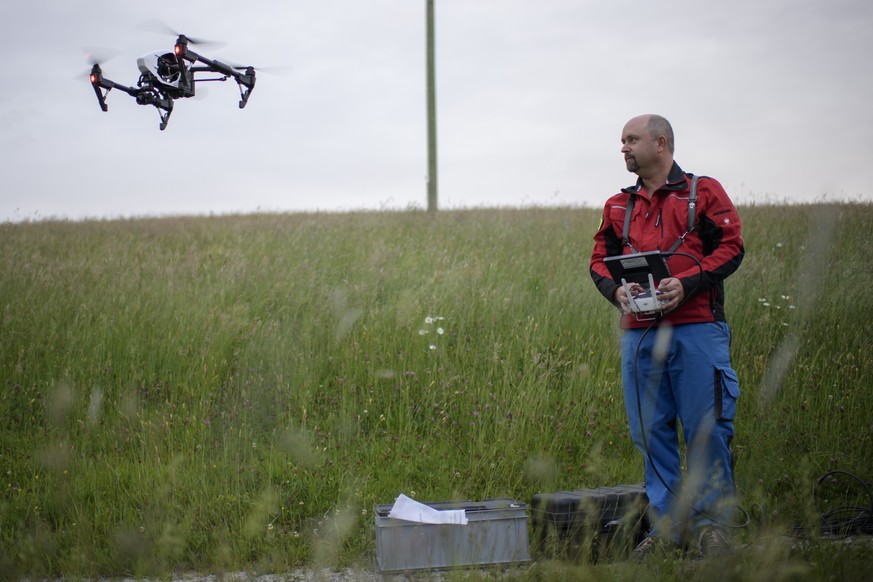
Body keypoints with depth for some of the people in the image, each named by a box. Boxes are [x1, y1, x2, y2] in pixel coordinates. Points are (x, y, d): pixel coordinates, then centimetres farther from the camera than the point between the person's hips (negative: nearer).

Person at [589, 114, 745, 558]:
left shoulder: (704, 192, 5)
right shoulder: (618, 206, 18)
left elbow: (730, 247, -2)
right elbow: (600, 260, 16)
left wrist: (687, 284, -15)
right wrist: (616, 290, -6)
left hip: (697, 329, -4)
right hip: (639, 333, 4)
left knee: (705, 428, -3)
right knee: (651, 431, 4)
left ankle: (710, 524, 7)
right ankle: (667, 525, 13)